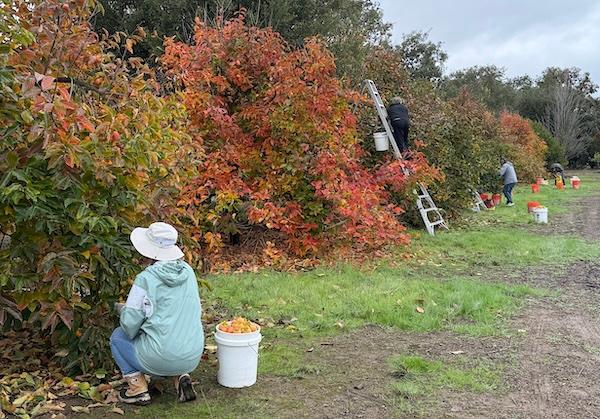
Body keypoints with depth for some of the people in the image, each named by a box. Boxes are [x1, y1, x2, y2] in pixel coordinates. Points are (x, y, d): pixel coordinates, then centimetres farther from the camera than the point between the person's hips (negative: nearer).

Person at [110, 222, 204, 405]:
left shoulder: (146, 279, -13)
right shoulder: (188, 271, 3)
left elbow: (129, 324, -10)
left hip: (161, 359, -5)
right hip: (193, 358, 5)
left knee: (118, 337, 20)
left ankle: (138, 388, 11)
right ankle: (181, 376, 14)